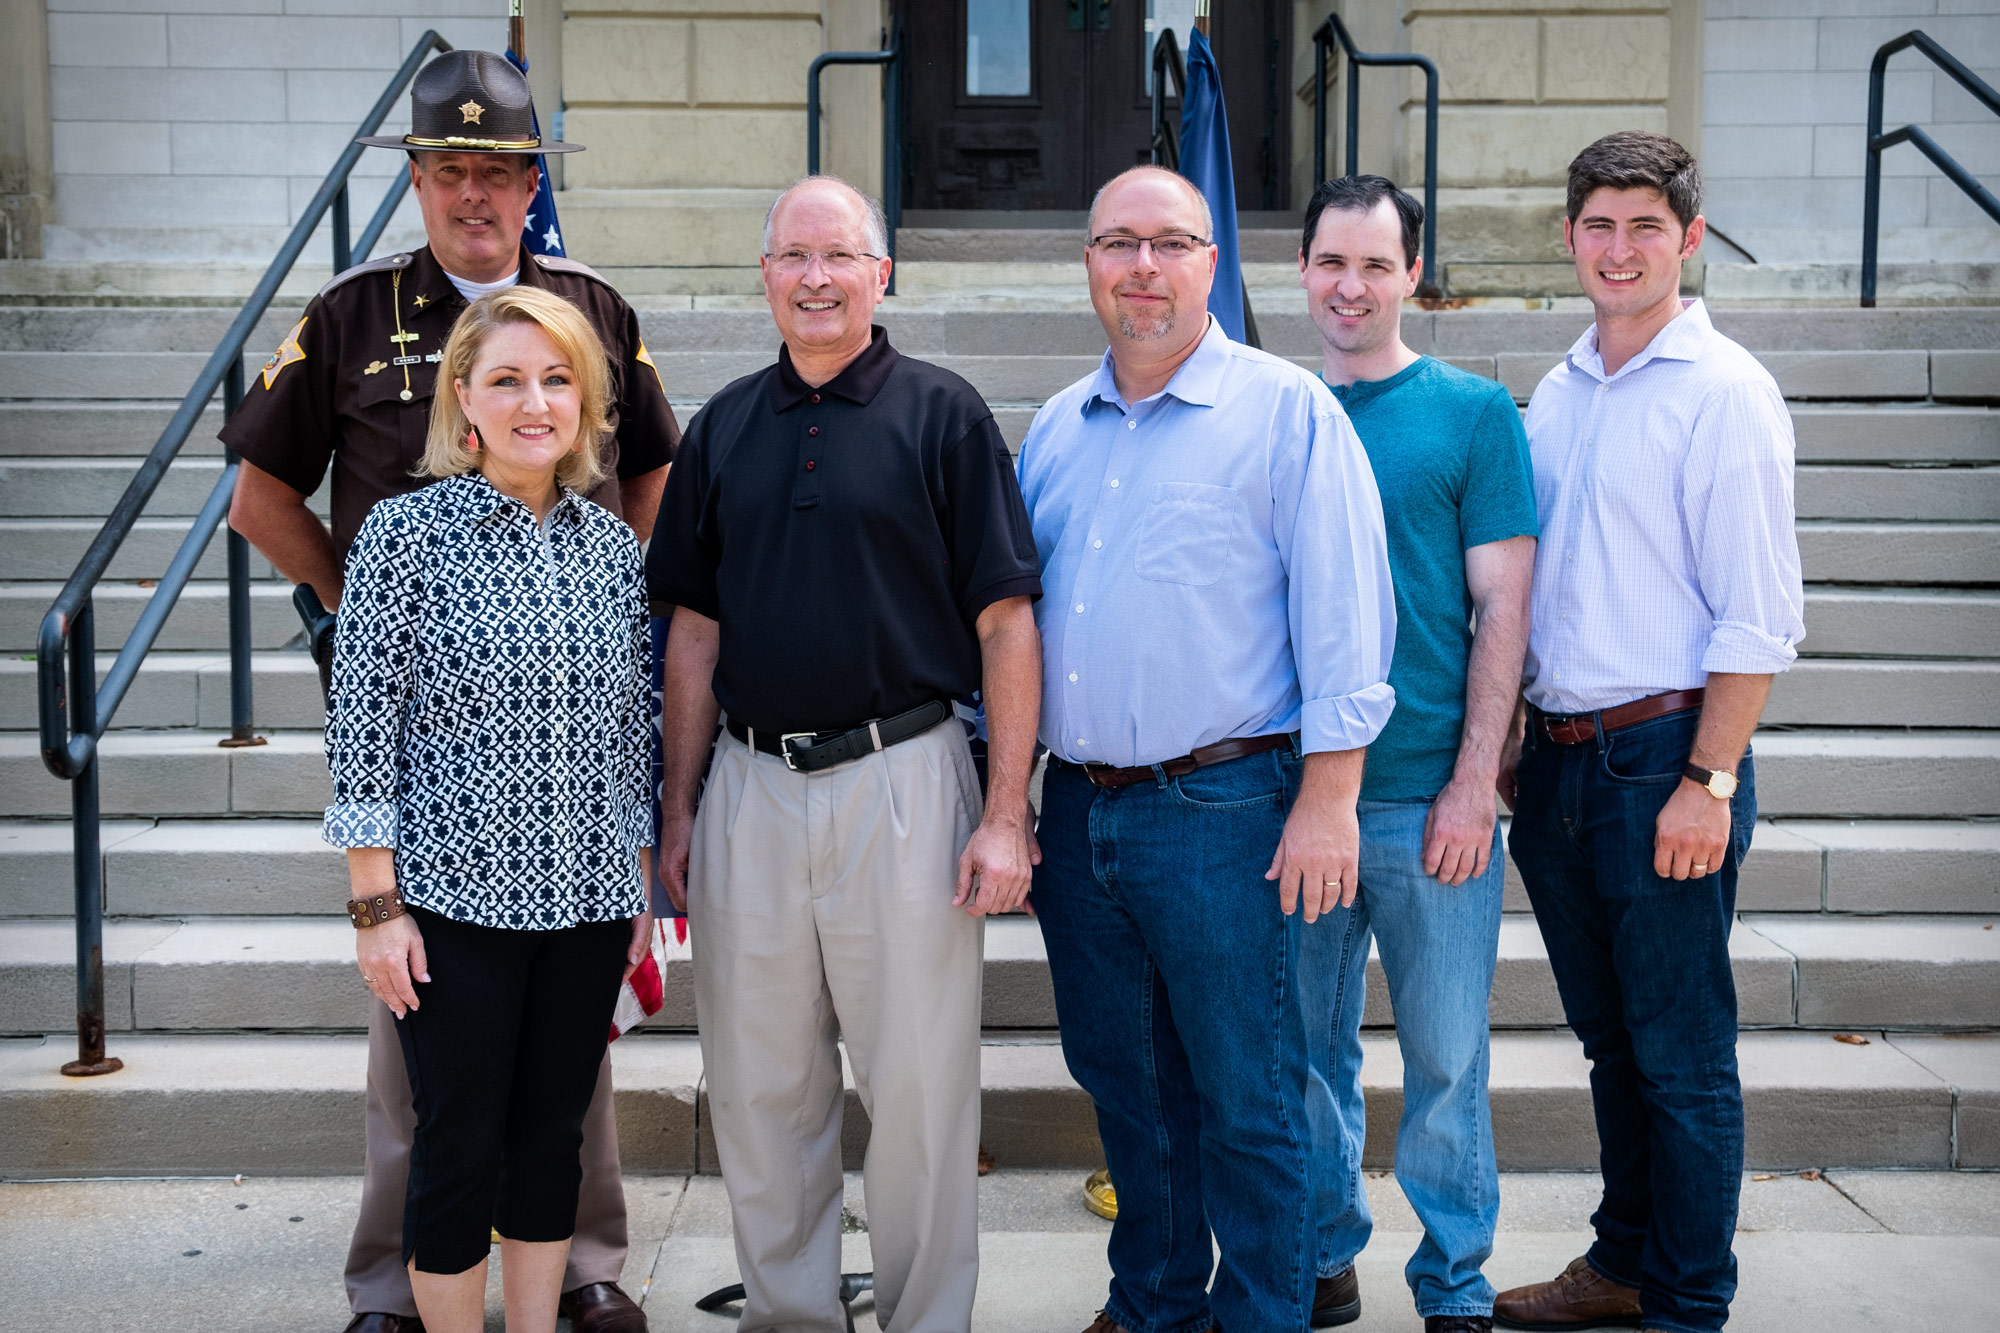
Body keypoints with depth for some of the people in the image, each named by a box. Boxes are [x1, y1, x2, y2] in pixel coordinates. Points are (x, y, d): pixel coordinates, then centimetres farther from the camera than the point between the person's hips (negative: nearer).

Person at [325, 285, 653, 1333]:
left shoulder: (616, 547, 5)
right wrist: (377, 906, -10)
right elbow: (362, 724, -7)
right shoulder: (405, 532, -7)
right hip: (454, 894, -4)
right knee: (460, 1146, 5)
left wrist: (643, 889, 12)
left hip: (586, 898, 4)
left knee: (552, 1137, 14)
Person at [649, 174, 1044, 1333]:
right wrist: (678, 806, 9)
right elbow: (695, 632, 14)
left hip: (903, 781, -4)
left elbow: (1006, 625, -4)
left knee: (920, 1082, 4)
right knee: (760, 1084, 12)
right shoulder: (724, 427, 11)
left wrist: (1006, 815, -10)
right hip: (751, 789, 4)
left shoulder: (944, 415, -1)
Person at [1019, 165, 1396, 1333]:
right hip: (1075, 808, 6)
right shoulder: (1057, 428, 13)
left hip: (1219, 809, -6)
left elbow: (1343, 615, -9)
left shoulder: (1289, 413, -5)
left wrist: (1327, 797, -14)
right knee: (1123, 1080, 17)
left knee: (1245, 1097, 4)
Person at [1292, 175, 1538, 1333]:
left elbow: (1502, 609, -3)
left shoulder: (1475, 411, 1)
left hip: (1429, 797, -2)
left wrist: (1474, 782, -10)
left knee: (1446, 1057, 6)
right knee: (1308, 1049, 12)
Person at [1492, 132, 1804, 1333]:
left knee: (1682, 1053, 3)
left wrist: (1708, 783, -17)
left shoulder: (1724, 392, -9)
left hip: (1662, 758, -6)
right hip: (1558, 760, 7)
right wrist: (1511, 739, 13)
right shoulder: (1556, 394, 11)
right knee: (1610, 1039, 17)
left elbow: (1759, 615, -13)